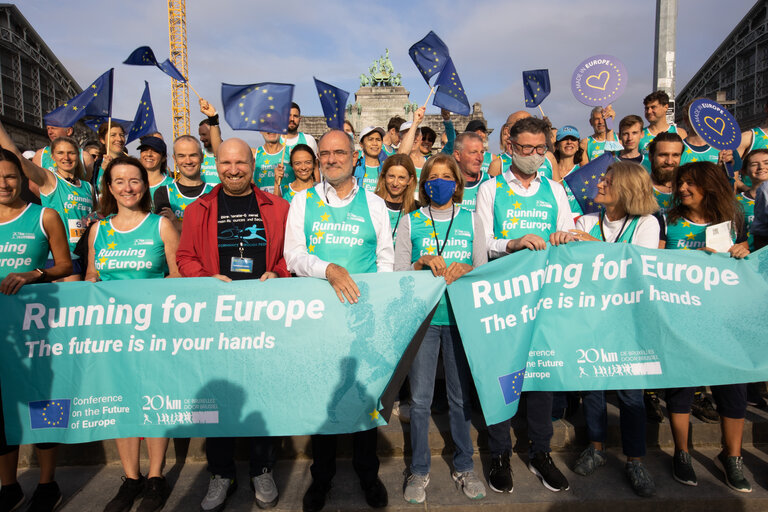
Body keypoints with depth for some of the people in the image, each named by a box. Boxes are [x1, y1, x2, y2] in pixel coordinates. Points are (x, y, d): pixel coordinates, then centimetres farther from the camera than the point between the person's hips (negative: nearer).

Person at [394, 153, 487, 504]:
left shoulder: (471, 220, 9)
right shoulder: (410, 222, 5)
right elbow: (398, 272, 2)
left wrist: (465, 269, -13)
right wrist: (424, 262, -16)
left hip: (462, 316, 1)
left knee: (461, 395, 10)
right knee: (420, 398, 3)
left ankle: (463, 466, 28)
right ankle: (419, 470, 21)